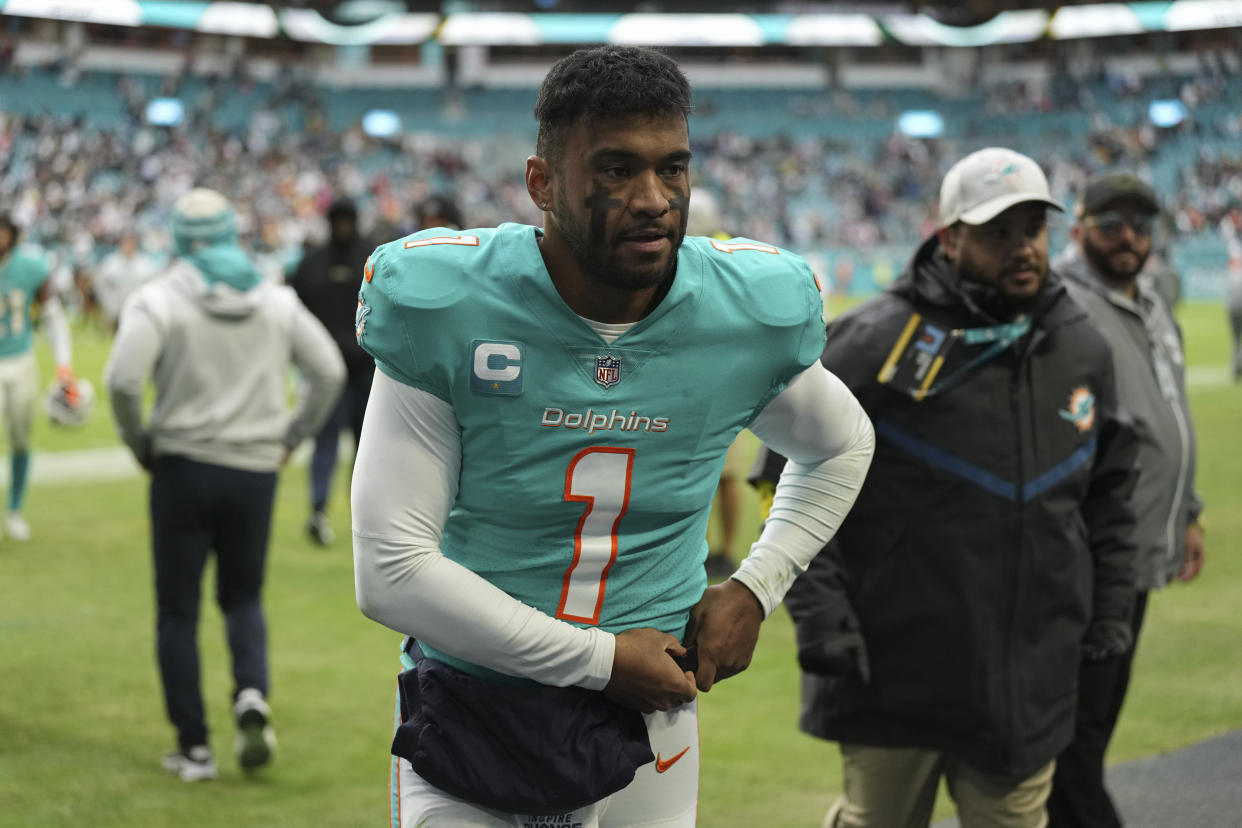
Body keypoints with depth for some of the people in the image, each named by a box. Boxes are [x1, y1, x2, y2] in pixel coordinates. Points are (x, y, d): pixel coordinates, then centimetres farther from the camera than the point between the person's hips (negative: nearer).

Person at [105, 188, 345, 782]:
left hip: (183, 468, -3)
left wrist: (139, 443, -2)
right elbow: (329, 371, 4)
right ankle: (252, 697, -9)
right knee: (243, 597, 18)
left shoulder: (160, 299, -7)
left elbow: (123, 380, -18)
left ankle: (194, 747, 7)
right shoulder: (276, 301, 5)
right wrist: (291, 437, 12)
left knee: (178, 610, 7)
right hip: (256, 470, 3)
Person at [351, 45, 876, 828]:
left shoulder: (748, 312, -6)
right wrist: (601, 660, -14)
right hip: (470, 728, -2)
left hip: (648, 735, 3)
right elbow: (389, 571, -16)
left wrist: (755, 588, 3)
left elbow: (841, 447, 17)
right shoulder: (446, 309, -15)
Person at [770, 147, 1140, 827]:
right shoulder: (878, 340, -9)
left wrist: (1111, 604, 17)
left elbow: (1109, 488, 22)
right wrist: (814, 606, -13)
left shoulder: (1082, 349, 9)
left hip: (1029, 677, 4)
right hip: (893, 664, -4)